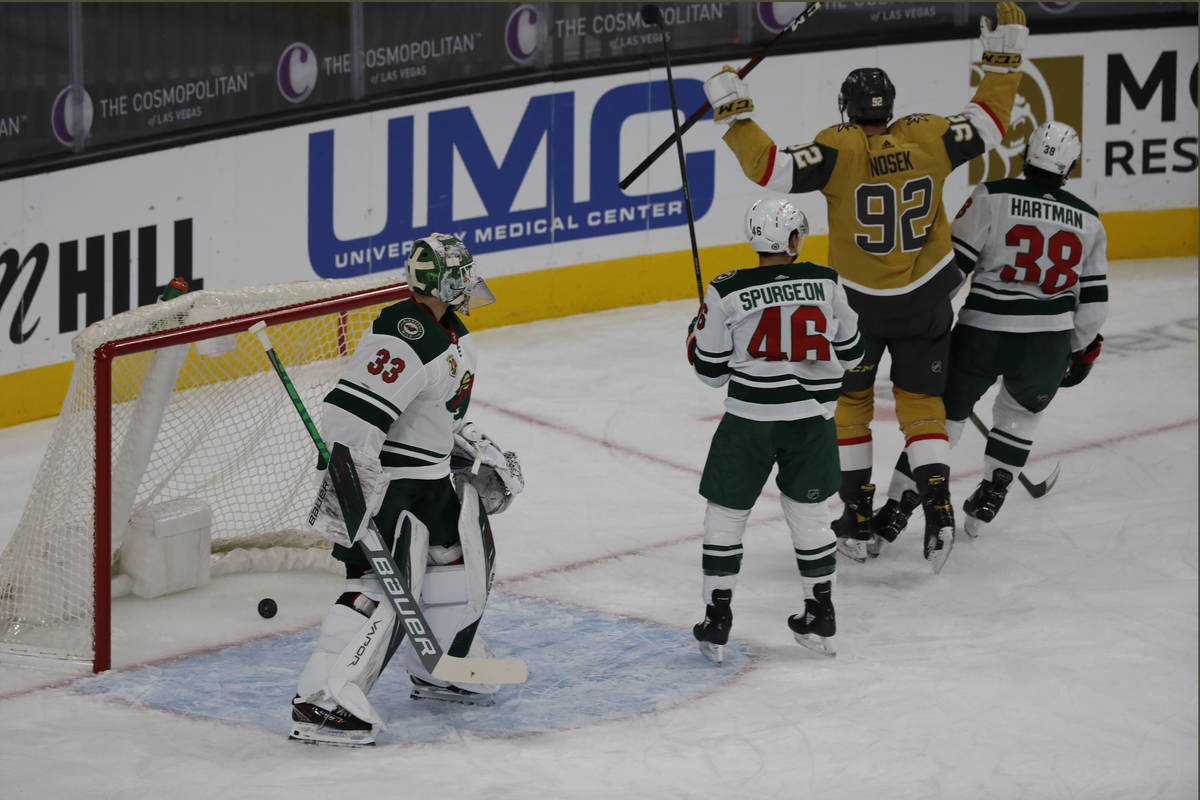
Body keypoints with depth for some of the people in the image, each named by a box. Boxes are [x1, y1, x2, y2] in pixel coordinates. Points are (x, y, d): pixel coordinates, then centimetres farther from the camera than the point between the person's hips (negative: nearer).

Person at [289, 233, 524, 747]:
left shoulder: (453, 336, 12)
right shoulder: (404, 338, -23)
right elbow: (351, 416, -30)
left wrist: (483, 455, 23)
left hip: (431, 474, 11)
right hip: (384, 477, -11)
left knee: (466, 553, 21)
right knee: (384, 586, -18)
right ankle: (321, 704, -21)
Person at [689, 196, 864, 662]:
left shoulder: (727, 293, -10)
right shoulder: (826, 283, -4)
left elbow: (711, 370, -3)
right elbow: (850, 353, 6)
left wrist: (698, 330, 16)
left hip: (750, 421, -2)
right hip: (812, 419, 2)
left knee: (726, 514, 10)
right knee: (807, 513, 18)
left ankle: (717, 623, 9)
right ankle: (820, 619, 23)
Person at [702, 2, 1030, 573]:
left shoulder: (841, 149, -18)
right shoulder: (926, 138, -9)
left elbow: (772, 169, -25)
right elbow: (988, 125, 3)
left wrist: (734, 113, -18)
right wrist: (1004, 57, 9)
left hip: (858, 302, -3)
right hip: (926, 301, 3)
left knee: (848, 403, 15)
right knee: (921, 403, 11)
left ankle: (858, 518, 16)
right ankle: (937, 509, -7)